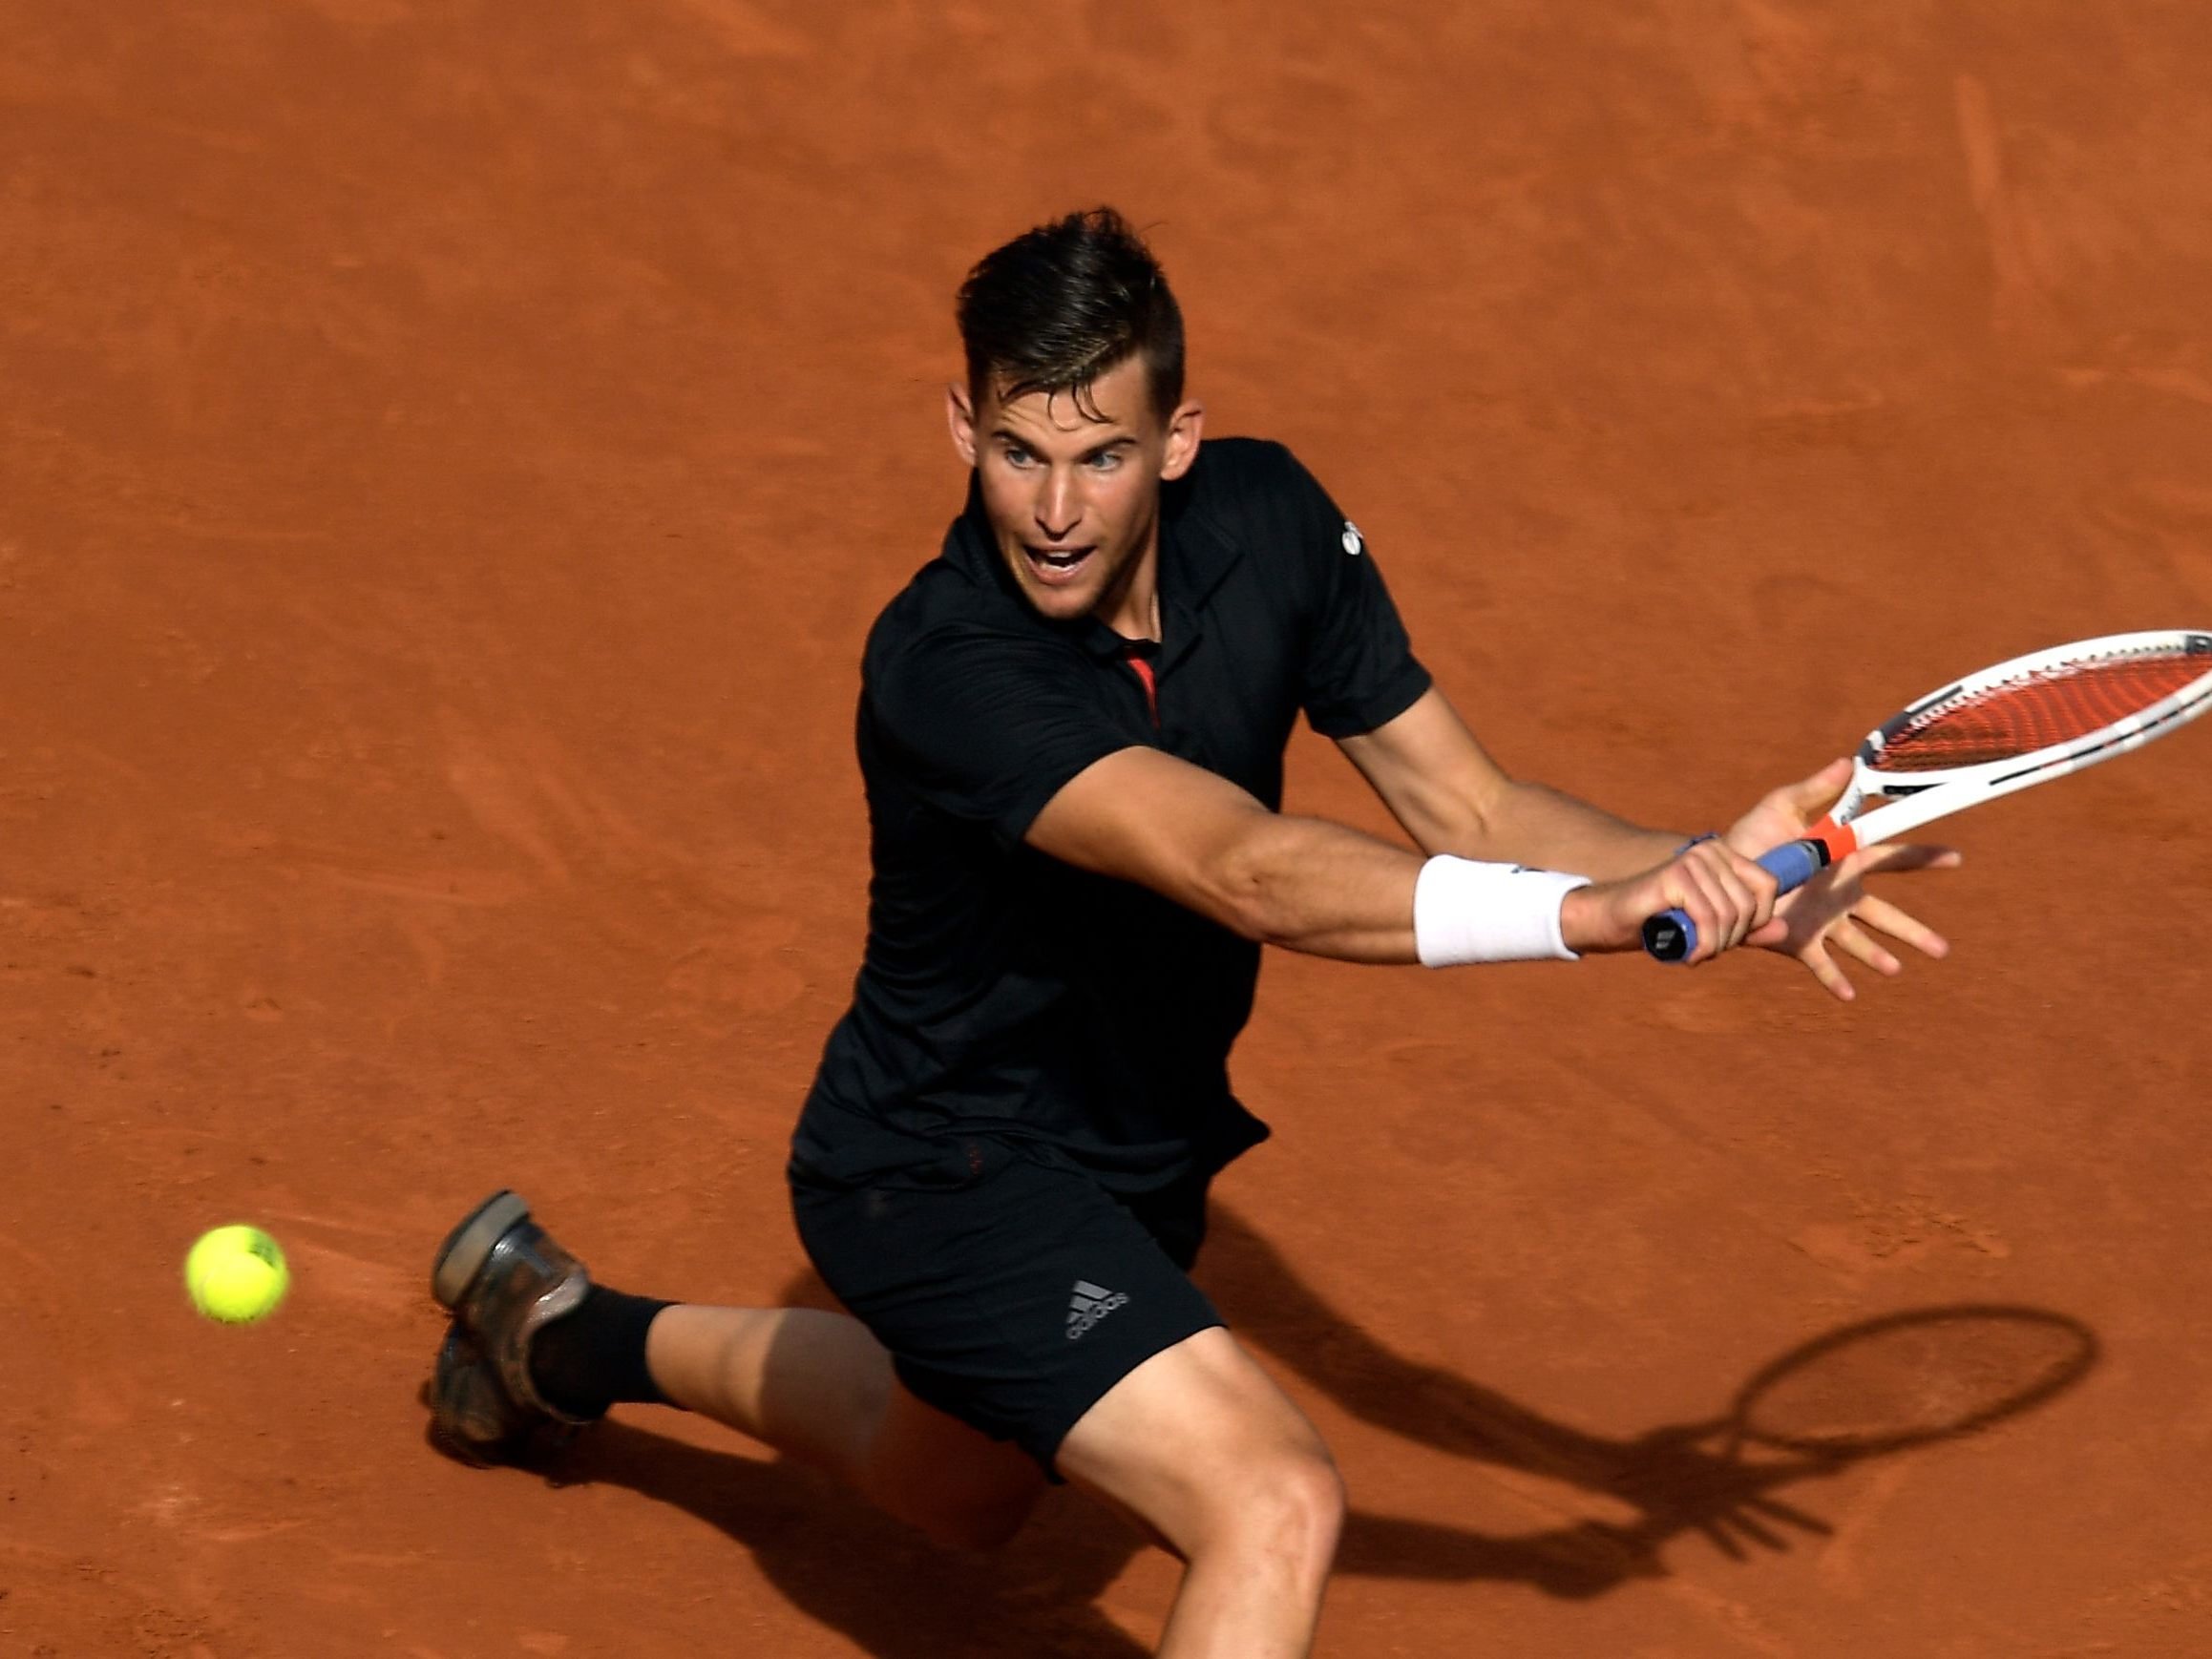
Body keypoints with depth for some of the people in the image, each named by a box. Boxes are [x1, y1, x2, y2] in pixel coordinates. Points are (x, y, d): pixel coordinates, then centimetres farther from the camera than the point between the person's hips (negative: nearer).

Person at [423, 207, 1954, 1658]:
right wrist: (1587, 912, -54)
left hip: (1138, 1153, 8)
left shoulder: (1268, 523, -13)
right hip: (948, 1173, -8)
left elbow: (1464, 808, -8)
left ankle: (567, 1331, 56)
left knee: (962, 1493, 35)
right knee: (1275, 1502, -29)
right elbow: (1243, 870, -45)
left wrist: (1712, 874, -25)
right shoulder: (950, 669, -34)